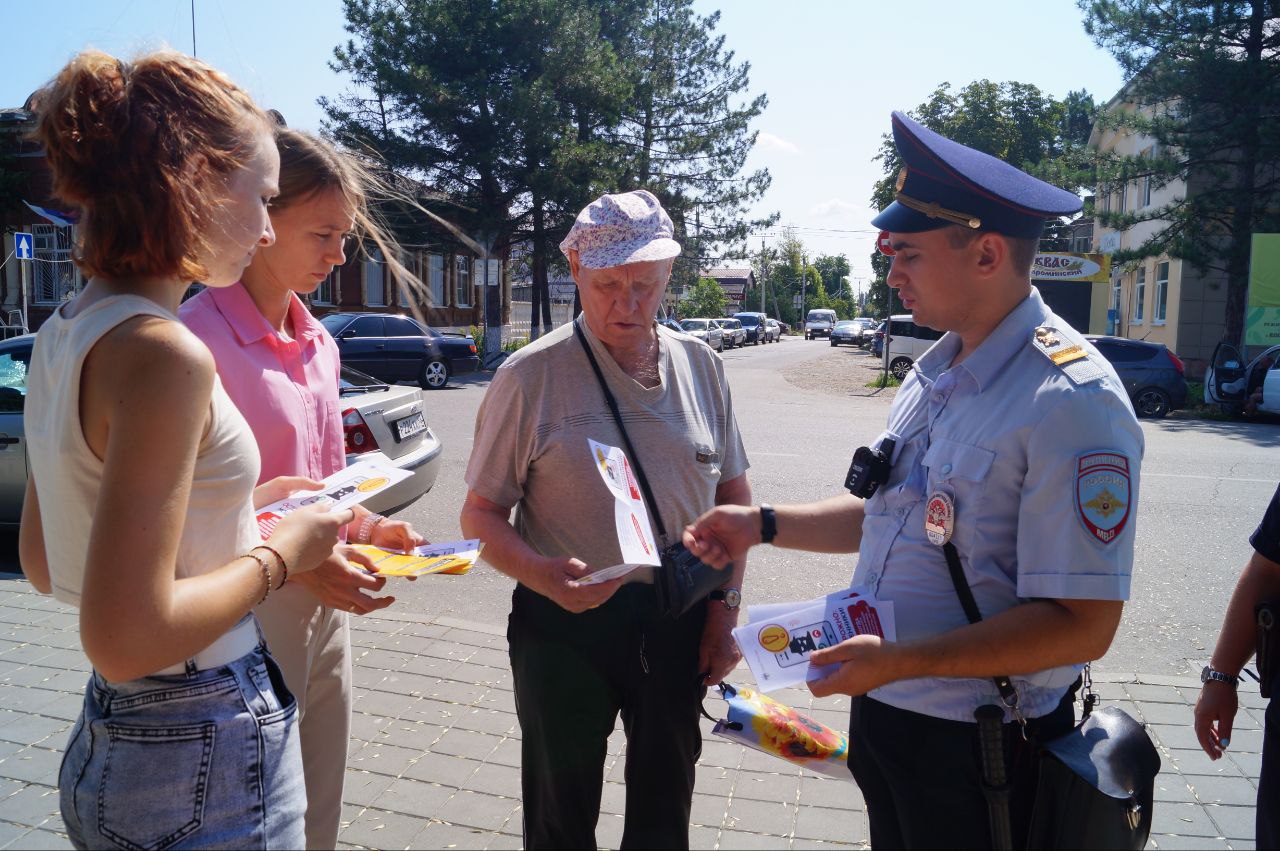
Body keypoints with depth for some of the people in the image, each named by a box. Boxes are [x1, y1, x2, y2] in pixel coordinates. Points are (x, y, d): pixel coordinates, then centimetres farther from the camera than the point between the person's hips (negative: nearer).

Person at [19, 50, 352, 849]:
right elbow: (125, 637, -27)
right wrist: (280, 554, -14)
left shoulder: (63, 334, 4)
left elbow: (45, 562, 13)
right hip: (204, 762, -8)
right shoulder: (164, 352, -24)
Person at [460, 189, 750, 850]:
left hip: (680, 627, 3)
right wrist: (541, 574, -25)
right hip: (565, 628, -3)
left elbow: (733, 495, 10)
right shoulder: (530, 376, -8)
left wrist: (725, 609, 2)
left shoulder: (701, 367, 3)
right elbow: (481, 513, -6)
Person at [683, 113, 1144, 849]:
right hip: (881, 708, 7)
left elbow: (1082, 625, -24)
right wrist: (764, 525, 6)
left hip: (974, 749, -7)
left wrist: (902, 660, -27)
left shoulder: (1071, 400, -23)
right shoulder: (937, 371, 4)